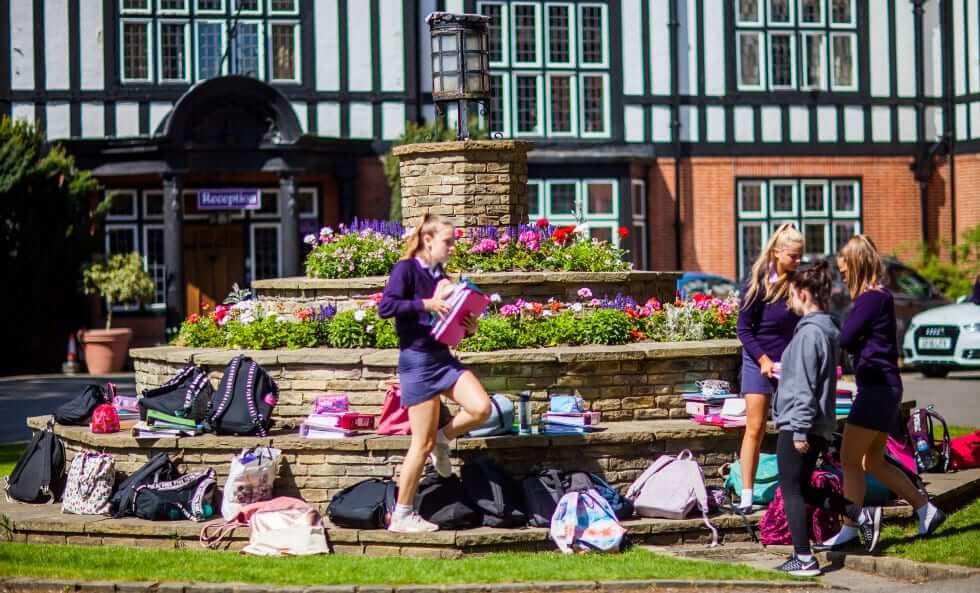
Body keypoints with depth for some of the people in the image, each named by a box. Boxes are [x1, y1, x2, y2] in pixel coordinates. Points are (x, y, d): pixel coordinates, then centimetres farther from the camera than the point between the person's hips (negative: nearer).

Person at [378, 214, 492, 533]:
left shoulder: (441, 277, 13)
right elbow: (385, 306, -21)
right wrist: (427, 304, -23)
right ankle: (401, 516, 6)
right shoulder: (406, 270, -7)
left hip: (444, 356, 7)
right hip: (417, 360, -7)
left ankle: (442, 438, 14)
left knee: (481, 408, -16)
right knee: (422, 444, -5)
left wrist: (469, 327, 0)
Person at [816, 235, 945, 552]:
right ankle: (926, 510, 19)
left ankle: (849, 529, -2)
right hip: (882, 387, 10)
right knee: (874, 462, 16)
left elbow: (845, 339, -18)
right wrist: (858, 344, -6)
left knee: (850, 460, -5)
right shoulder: (881, 296, 16)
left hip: (877, 388, -10)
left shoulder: (871, 298, -15)